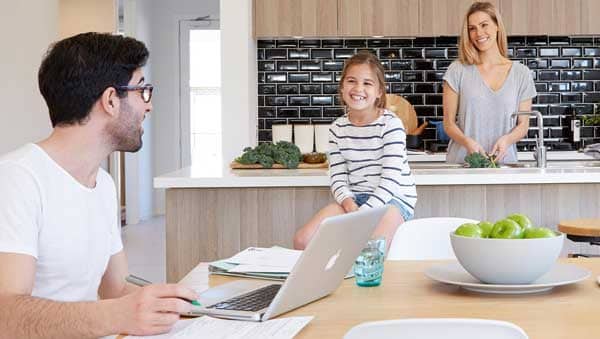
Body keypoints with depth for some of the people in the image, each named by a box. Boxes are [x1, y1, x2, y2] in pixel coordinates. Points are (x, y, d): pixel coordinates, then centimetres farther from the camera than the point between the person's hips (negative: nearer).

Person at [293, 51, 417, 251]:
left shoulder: (391, 125, -9)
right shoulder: (338, 129, 7)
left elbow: (391, 179, -16)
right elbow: (337, 176, 2)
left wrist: (363, 213, -26)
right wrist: (349, 204, -19)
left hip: (394, 198, -5)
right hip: (353, 198, 5)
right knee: (302, 241, -14)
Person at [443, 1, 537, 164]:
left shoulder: (521, 73, 8)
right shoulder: (458, 71, 4)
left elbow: (523, 124, 11)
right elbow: (449, 123, 4)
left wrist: (506, 140, -10)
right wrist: (467, 142, -15)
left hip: (503, 161, 1)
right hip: (463, 162, -1)